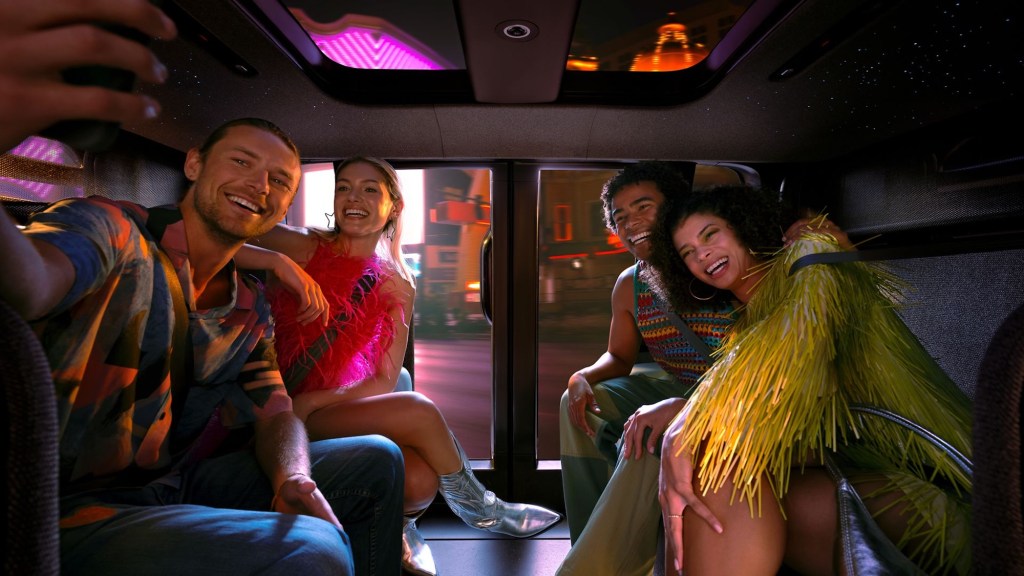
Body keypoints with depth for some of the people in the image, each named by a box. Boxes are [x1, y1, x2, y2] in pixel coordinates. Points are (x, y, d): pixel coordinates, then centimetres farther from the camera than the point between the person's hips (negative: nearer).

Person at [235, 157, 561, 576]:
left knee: (420, 479, -26)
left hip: (341, 409, 3)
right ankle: (477, 507, 4)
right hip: (285, 412, -3)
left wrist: (316, 400, -15)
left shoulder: (396, 286, 4)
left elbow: (384, 381, -1)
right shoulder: (302, 247, -6)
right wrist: (281, 264, -26)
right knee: (417, 411, -24)